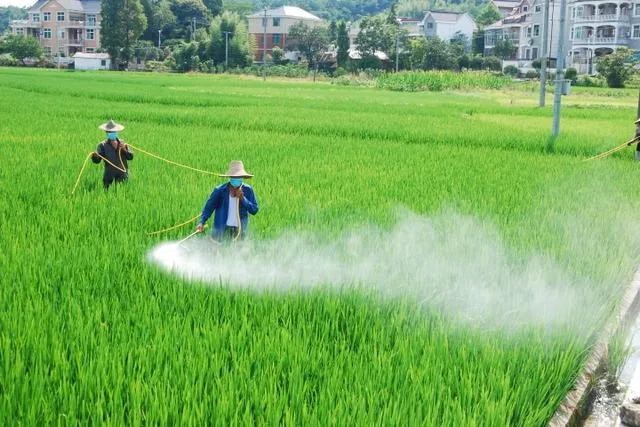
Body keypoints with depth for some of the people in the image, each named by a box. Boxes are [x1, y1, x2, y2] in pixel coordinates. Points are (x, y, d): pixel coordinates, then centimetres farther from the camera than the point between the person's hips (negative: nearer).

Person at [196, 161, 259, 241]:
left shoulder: (247, 190, -3)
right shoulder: (220, 190, -7)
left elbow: (254, 210, -5)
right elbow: (209, 207, -7)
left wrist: (243, 198, -18)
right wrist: (201, 222, -20)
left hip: (239, 231, 2)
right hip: (222, 230, -1)